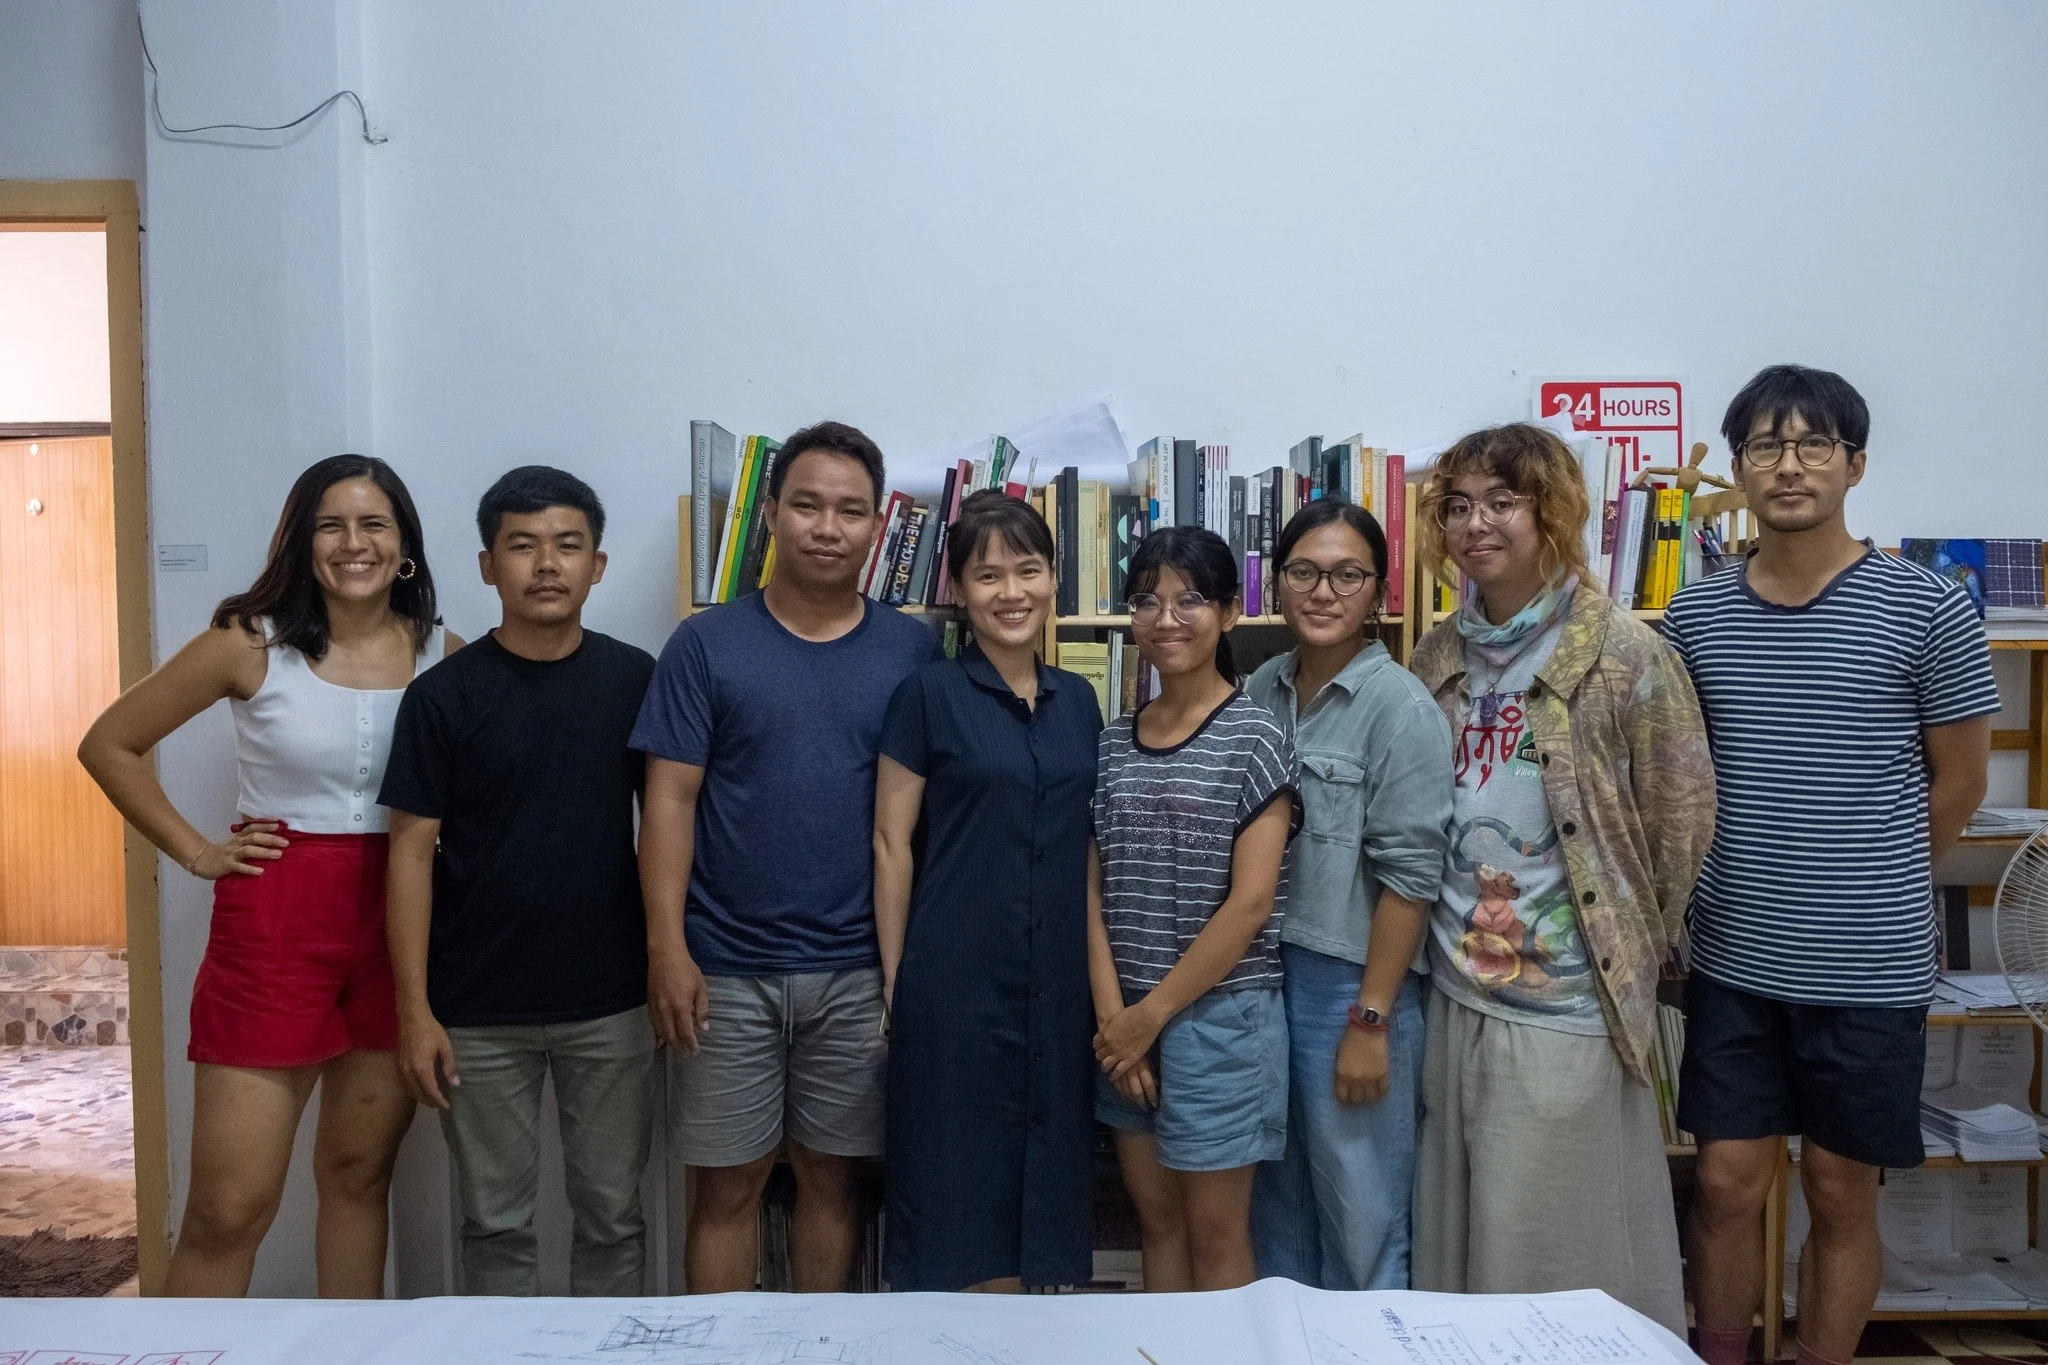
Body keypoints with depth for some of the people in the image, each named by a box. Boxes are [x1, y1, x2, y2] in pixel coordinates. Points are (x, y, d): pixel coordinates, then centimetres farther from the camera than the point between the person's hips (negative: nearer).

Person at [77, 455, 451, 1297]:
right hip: (274, 923, -2)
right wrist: (195, 851, 0)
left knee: (360, 1174, 15)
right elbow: (109, 745, 5)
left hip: (398, 923, 2)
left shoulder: (445, 656, 0)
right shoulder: (252, 643, -4)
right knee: (229, 1209, 1)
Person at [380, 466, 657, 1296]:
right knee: (495, 1221, 13)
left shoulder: (635, 681, -2)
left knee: (612, 1214, 12)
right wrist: (414, 1008, -7)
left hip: (611, 1003, 1)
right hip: (478, 1011, 0)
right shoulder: (443, 695, -4)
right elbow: (413, 851, -4)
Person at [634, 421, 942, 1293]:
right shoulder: (705, 645, -1)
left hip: (859, 970, 1)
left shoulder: (914, 651, 2)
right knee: (728, 1184, 10)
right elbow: (670, 801, -3)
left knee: (830, 1176, 15)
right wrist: (667, 948, -9)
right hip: (727, 967, -1)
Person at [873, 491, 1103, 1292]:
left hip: (1057, 983, 5)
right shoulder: (930, 694, -6)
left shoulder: (1078, 701, 8)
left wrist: (1100, 976, 10)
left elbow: (1085, 847, 14)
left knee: (1038, 1178, 14)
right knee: (953, 1187, 5)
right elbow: (891, 842, -4)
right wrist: (894, 980, -7)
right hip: (954, 979, -4)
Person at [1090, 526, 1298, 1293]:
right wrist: (1112, 1015, -6)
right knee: (1155, 1216, 16)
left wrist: (1153, 1013, -12)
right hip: (1127, 1018, 5)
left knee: (1214, 1231, 7)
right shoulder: (1113, 742, 6)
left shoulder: (1254, 738, -8)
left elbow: (1250, 901, -13)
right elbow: (1094, 891, 4)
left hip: (1219, 1014, -5)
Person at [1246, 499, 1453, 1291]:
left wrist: (1370, 1022, -14)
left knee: (1360, 1224, 7)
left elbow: (1407, 875, -13)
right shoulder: (1261, 691, 6)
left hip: (1352, 983, -5)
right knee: (1278, 1205, 18)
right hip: (1260, 973, 6)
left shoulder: (1400, 706, -11)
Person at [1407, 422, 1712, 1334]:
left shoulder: (1624, 654, -9)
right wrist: (1457, 922, 12)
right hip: (1456, 995, 5)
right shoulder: (1439, 657, 7)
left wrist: (1633, 943, 2)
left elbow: (1681, 814, -5)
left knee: (1559, 1248, 6)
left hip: (1571, 1007, -5)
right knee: (1460, 1237, 16)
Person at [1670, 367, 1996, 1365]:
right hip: (1734, 959, 2)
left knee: (1840, 1196, 11)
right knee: (1727, 1183, 9)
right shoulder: (1695, 615, 2)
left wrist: (1865, 887, 9)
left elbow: (1958, 782, 2)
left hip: (1872, 968, -2)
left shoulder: (1928, 610, -6)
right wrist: (1761, 875, 4)